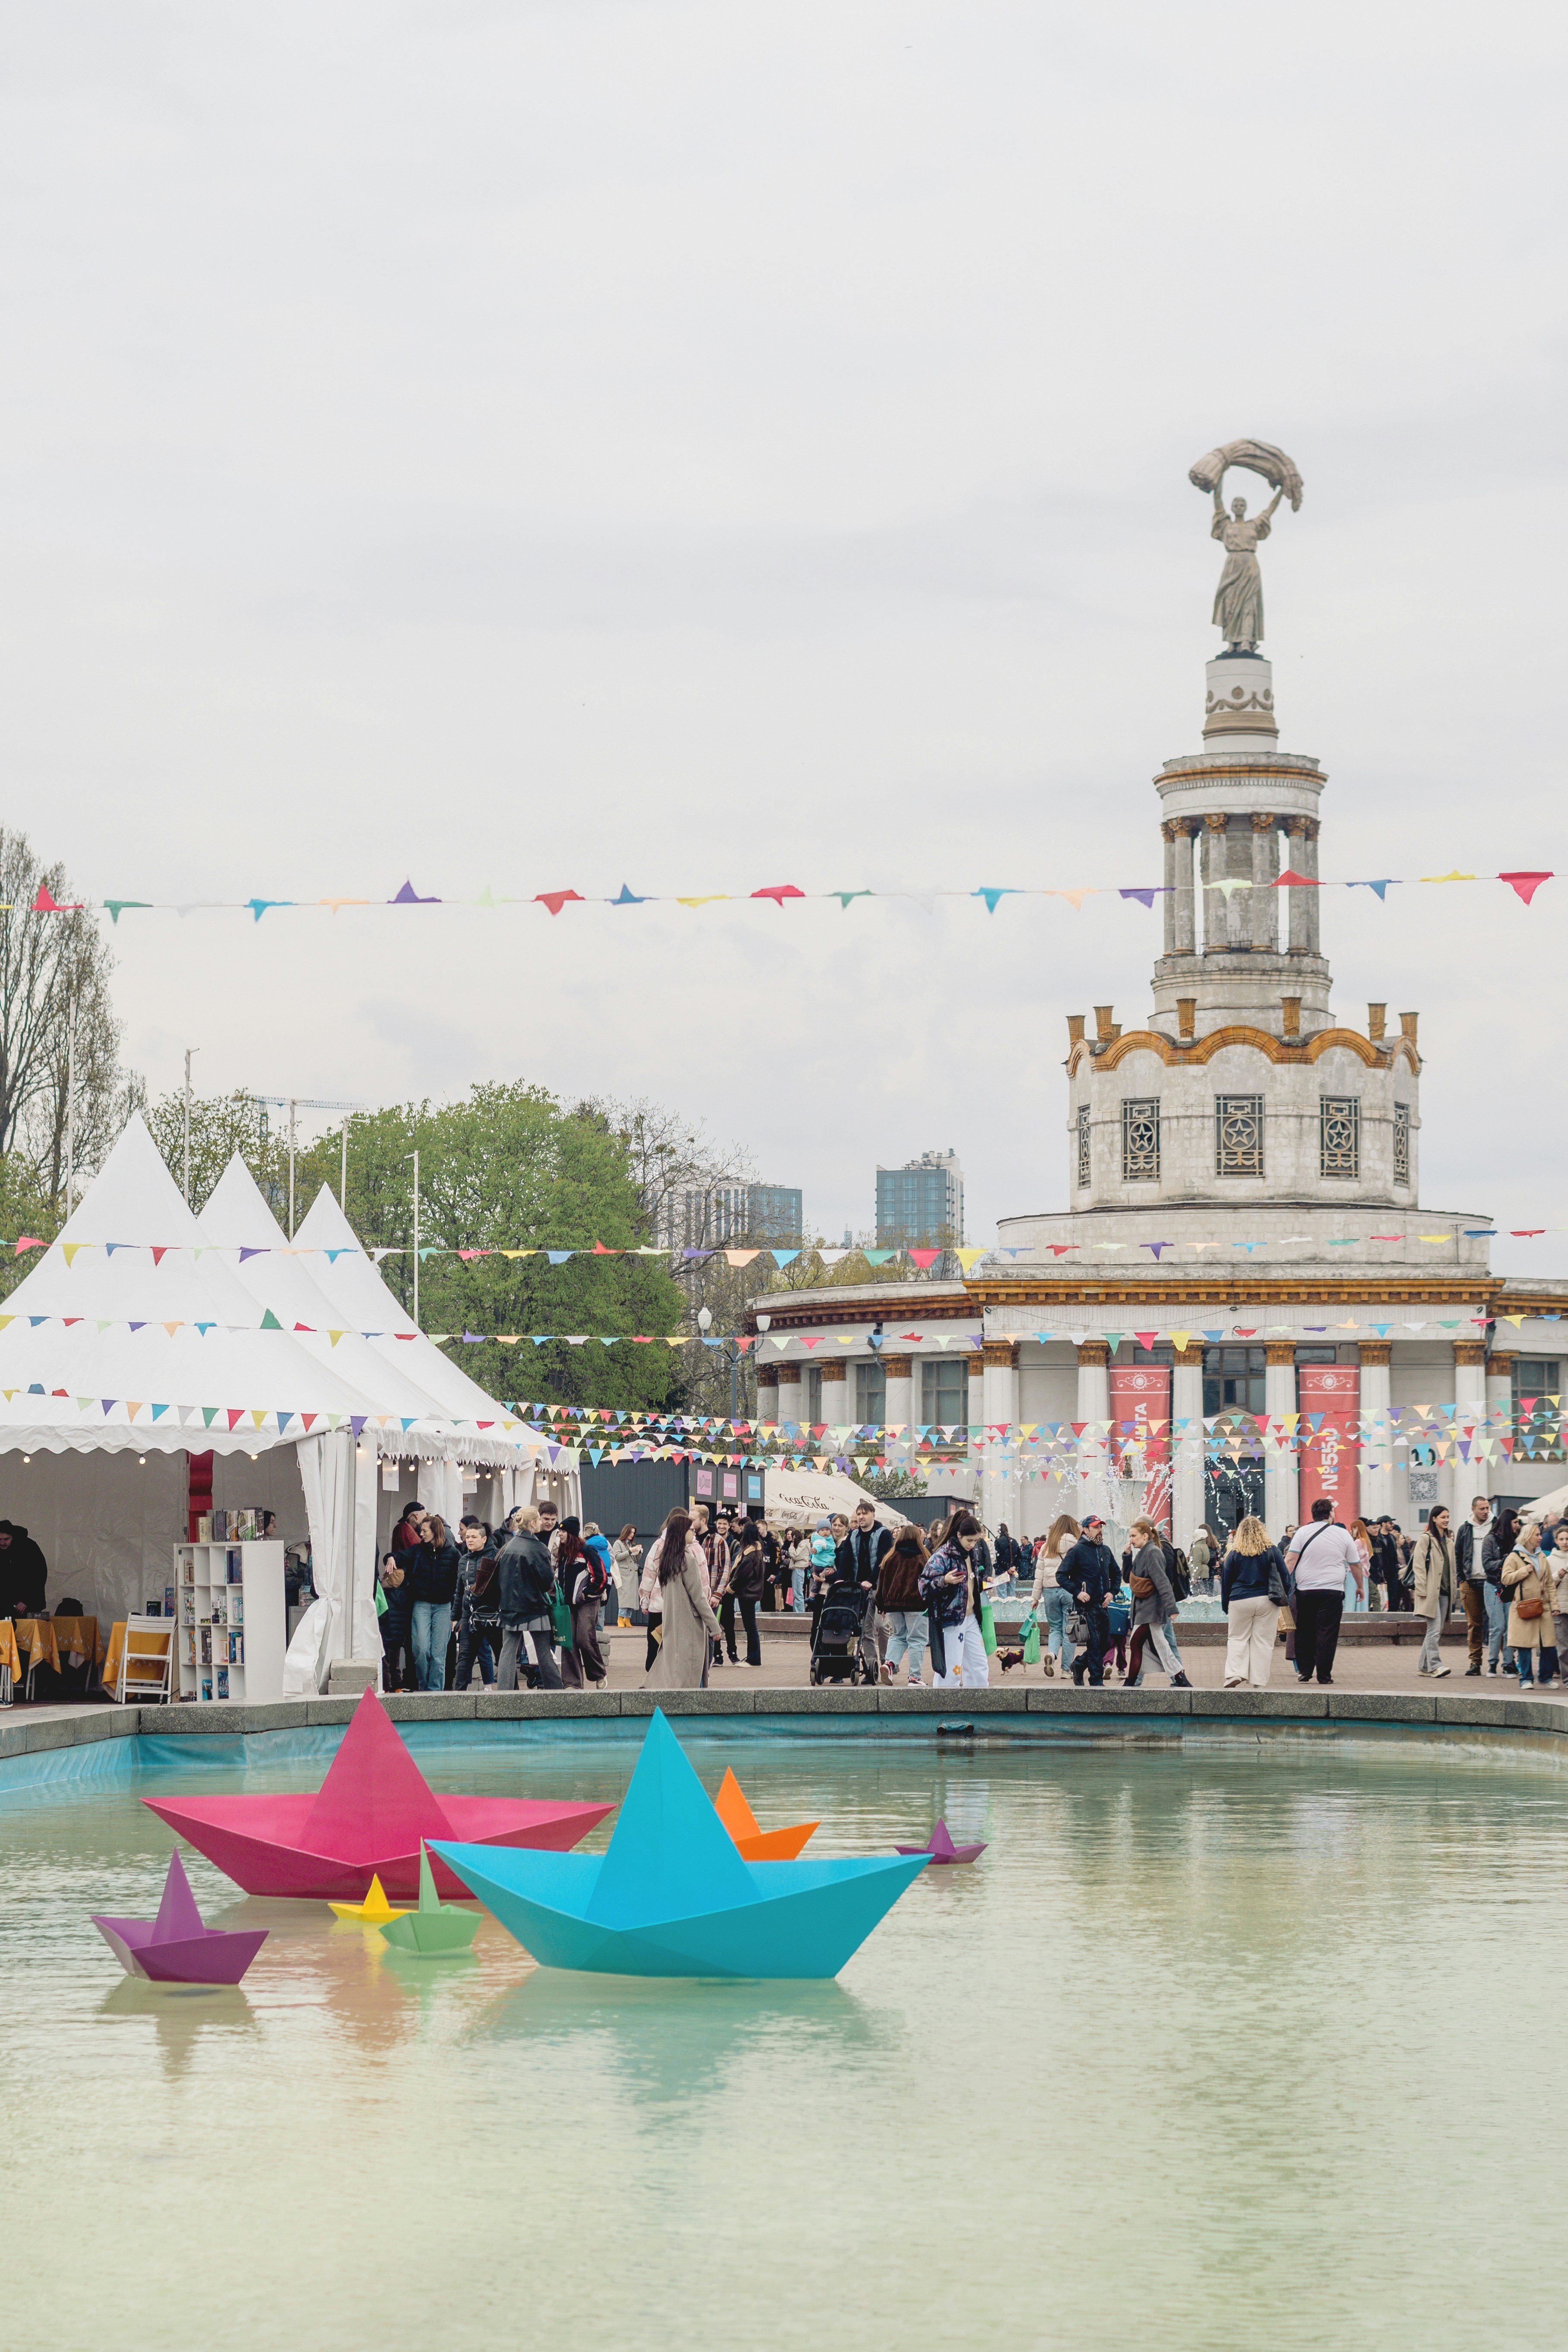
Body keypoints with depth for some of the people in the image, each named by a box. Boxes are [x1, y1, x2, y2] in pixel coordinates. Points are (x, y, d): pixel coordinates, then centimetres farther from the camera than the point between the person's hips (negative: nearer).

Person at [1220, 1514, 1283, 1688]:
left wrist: (1225, 1605, 14)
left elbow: (1226, 1582, 5)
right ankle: (1259, 1682, 2)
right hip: (1266, 1601, 0)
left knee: (1237, 1639, 10)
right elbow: (1284, 1576, 3)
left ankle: (1234, 1674, -7)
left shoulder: (1234, 1554, 0)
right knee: (1263, 1642, 4)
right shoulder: (1271, 1552, -1)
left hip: (1239, 1601, 0)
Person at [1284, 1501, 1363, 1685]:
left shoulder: (1302, 1533, 4)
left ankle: (1304, 1671, 12)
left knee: (1305, 1633, 11)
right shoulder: (1343, 1534, 6)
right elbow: (1356, 1565, 13)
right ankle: (1324, 1675, -2)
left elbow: (1290, 1560, -5)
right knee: (1327, 1634, 0)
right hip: (1333, 1592, -1)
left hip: (1305, 1591, 1)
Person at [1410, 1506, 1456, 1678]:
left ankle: (1423, 1666, 13)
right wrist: (1421, 1589, -15)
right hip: (1430, 1591, -7)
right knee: (1434, 1628, -15)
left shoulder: (1449, 1541, 18)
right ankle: (1434, 1665, -17)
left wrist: (1453, 1591, 19)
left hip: (1444, 1591, 7)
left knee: (1437, 1630, 7)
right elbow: (1418, 1565, -8)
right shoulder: (1426, 1539, -4)